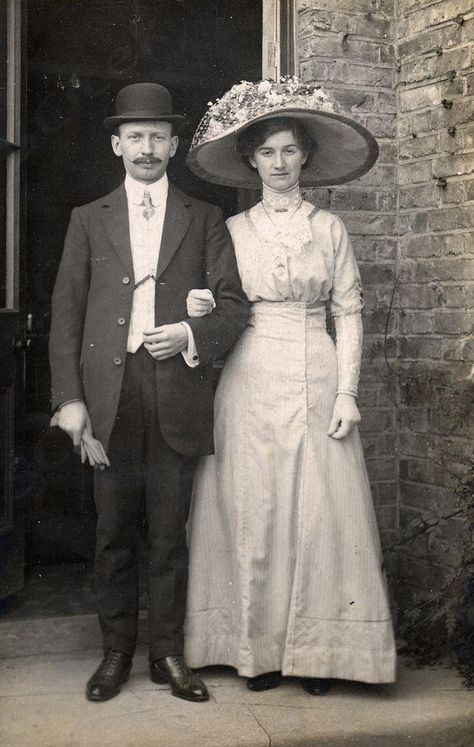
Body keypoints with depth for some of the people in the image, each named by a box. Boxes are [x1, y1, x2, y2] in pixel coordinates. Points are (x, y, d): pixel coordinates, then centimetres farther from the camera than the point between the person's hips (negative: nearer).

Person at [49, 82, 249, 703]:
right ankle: (116, 652, 21)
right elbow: (66, 312, 6)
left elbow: (233, 303, 6)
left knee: (169, 533, 5)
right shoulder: (89, 220, 12)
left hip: (177, 394, -1)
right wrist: (68, 397, -3)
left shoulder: (205, 220, 11)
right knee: (114, 531, 8)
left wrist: (190, 334, -14)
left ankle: (168, 652, 18)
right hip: (109, 396, 1)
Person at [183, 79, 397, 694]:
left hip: (316, 378, 0)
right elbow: (218, 307, 12)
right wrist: (199, 310, -11)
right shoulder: (233, 231, 9)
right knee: (252, 511, 1)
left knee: (319, 510, -2)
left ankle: (316, 649, 10)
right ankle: (259, 648, 12)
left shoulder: (330, 229, 8)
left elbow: (348, 313, 4)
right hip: (251, 381, 1)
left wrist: (346, 392, -5)